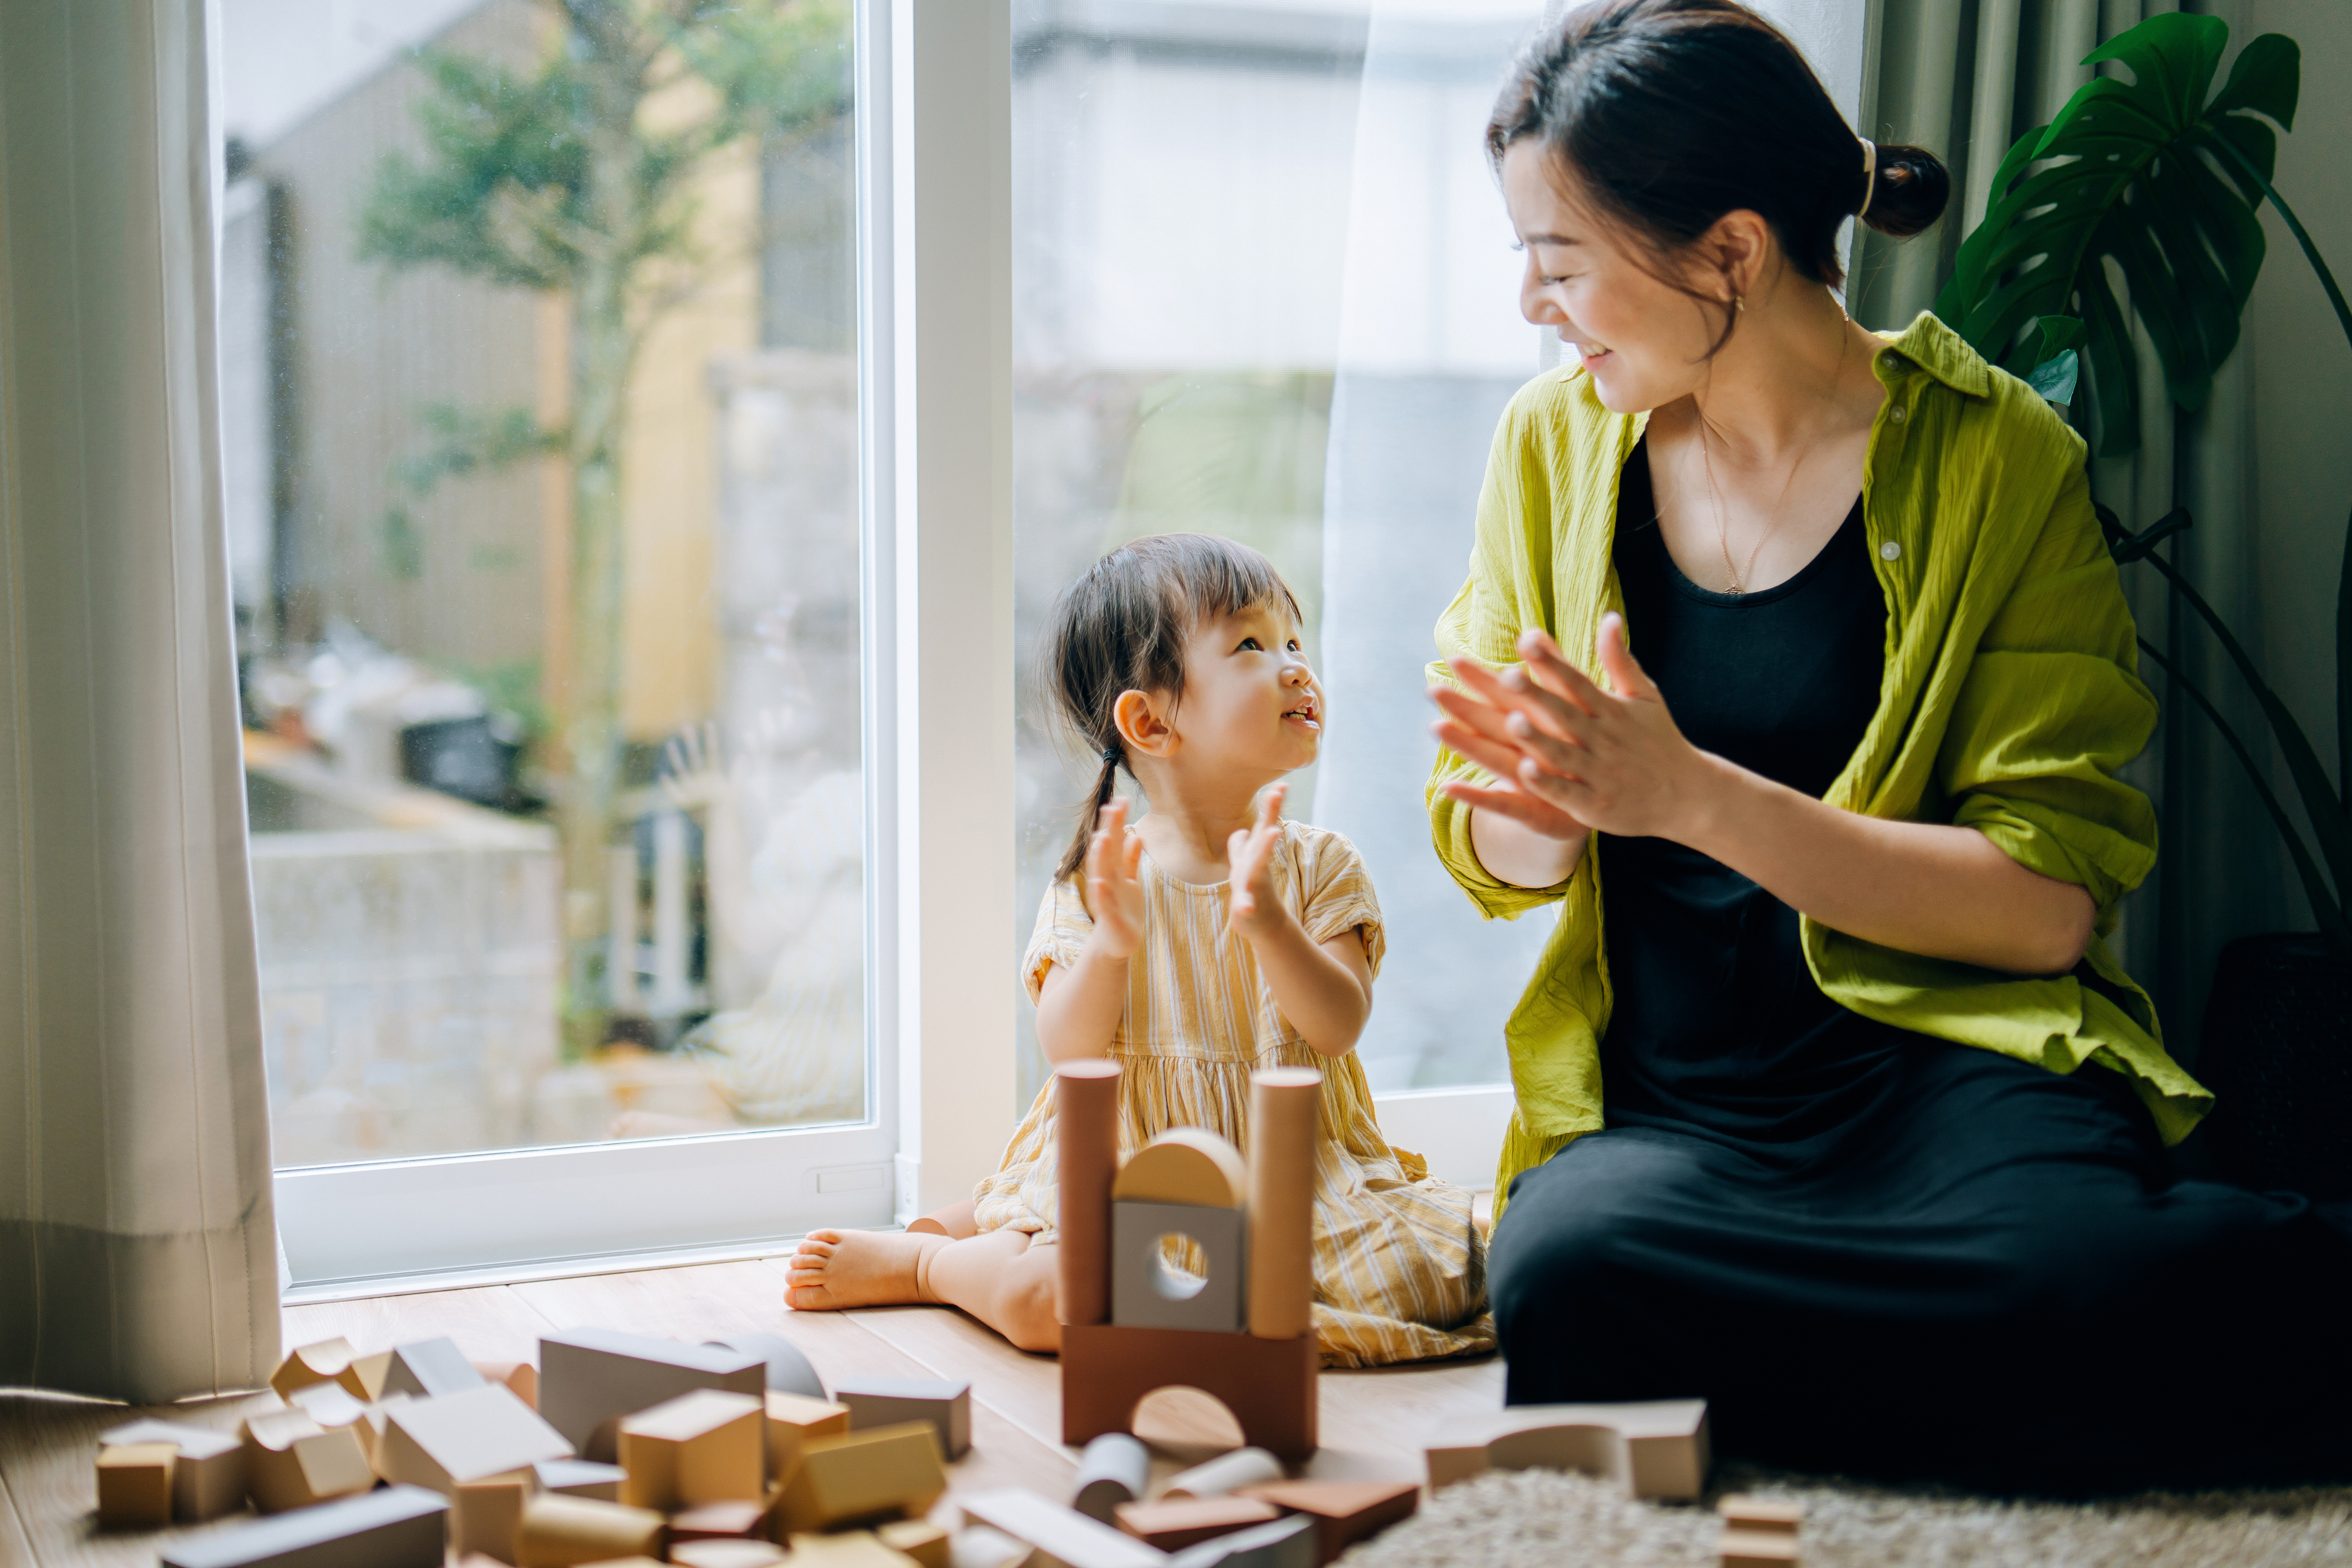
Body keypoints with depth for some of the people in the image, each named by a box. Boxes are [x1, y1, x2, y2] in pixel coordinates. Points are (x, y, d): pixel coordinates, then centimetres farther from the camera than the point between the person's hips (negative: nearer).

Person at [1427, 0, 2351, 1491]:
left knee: (2078, 1280, -38)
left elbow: (2051, 901, -7)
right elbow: (1489, 857, 14)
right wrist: (1551, 803, -11)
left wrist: (1690, 796, -18)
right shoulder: (1556, 442, 9)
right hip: (1658, 1101, 4)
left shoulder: (1995, 457, -1)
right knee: (1564, 1270, -32)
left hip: (1946, 1058, -4)